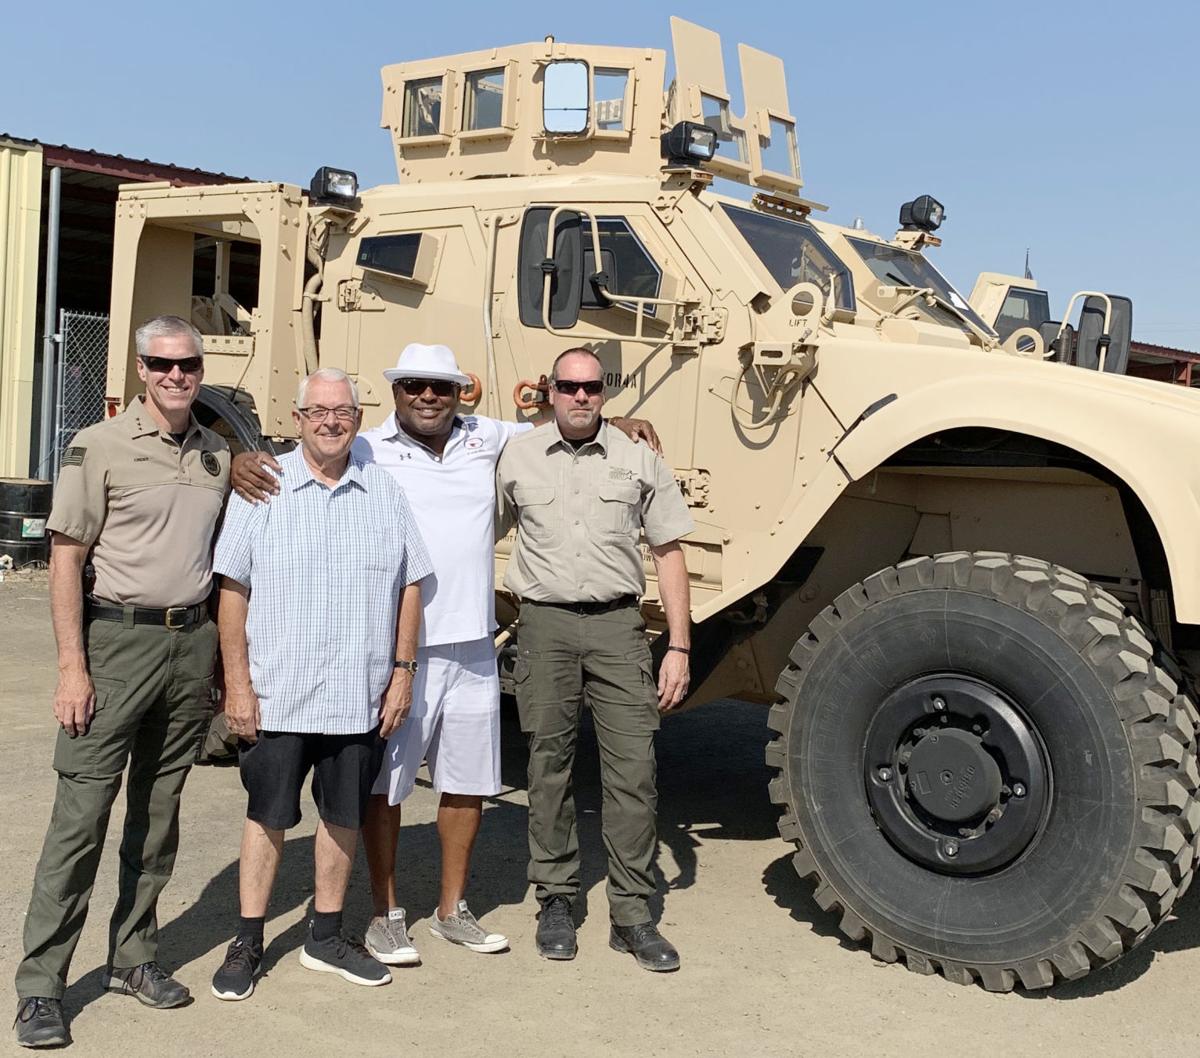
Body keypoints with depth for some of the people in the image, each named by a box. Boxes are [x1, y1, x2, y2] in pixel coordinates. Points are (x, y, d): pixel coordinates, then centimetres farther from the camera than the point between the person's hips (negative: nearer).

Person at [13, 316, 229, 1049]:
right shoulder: (100, 446, -3)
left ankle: (134, 957, 24)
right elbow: (68, 560, -6)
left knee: (159, 809, 11)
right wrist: (72, 668, -11)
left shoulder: (219, 457, 10)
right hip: (118, 637, -4)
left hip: (192, 642, 5)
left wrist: (223, 658, 10)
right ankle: (40, 986, 3)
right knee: (82, 811, -5)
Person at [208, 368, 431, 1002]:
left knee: (343, 817, 13)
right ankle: (247, 944, 21)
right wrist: (237, 683, -9)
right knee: (267, 817, 7)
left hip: (359, 698, 3)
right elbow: (233, 590, -5)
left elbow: (408, 588, 7)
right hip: (276, 695, -2)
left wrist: (402, 672, 2)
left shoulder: (385, 493, 5)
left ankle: (325, 937, 28)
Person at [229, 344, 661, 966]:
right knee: (384, 784, 5)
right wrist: (241, 464, -26)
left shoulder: (486, 439, 7)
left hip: (472, 648, 5)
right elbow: (289, 465, -6)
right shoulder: (365, 453, -6)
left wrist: (614, 425, 13)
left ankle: (452, 910, 31)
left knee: (467, 783, 14)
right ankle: (386, 915, 22)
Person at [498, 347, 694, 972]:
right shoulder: (517, 459, 8)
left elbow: (669, 554, 8)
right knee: (549, 764, 6)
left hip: (617, 624, 0)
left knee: (633, 767, -2)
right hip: (546, 622, 0)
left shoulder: (639, 461, 7)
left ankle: (632, 914, 7)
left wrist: (679, 647, 2)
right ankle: (556, 901, 19)